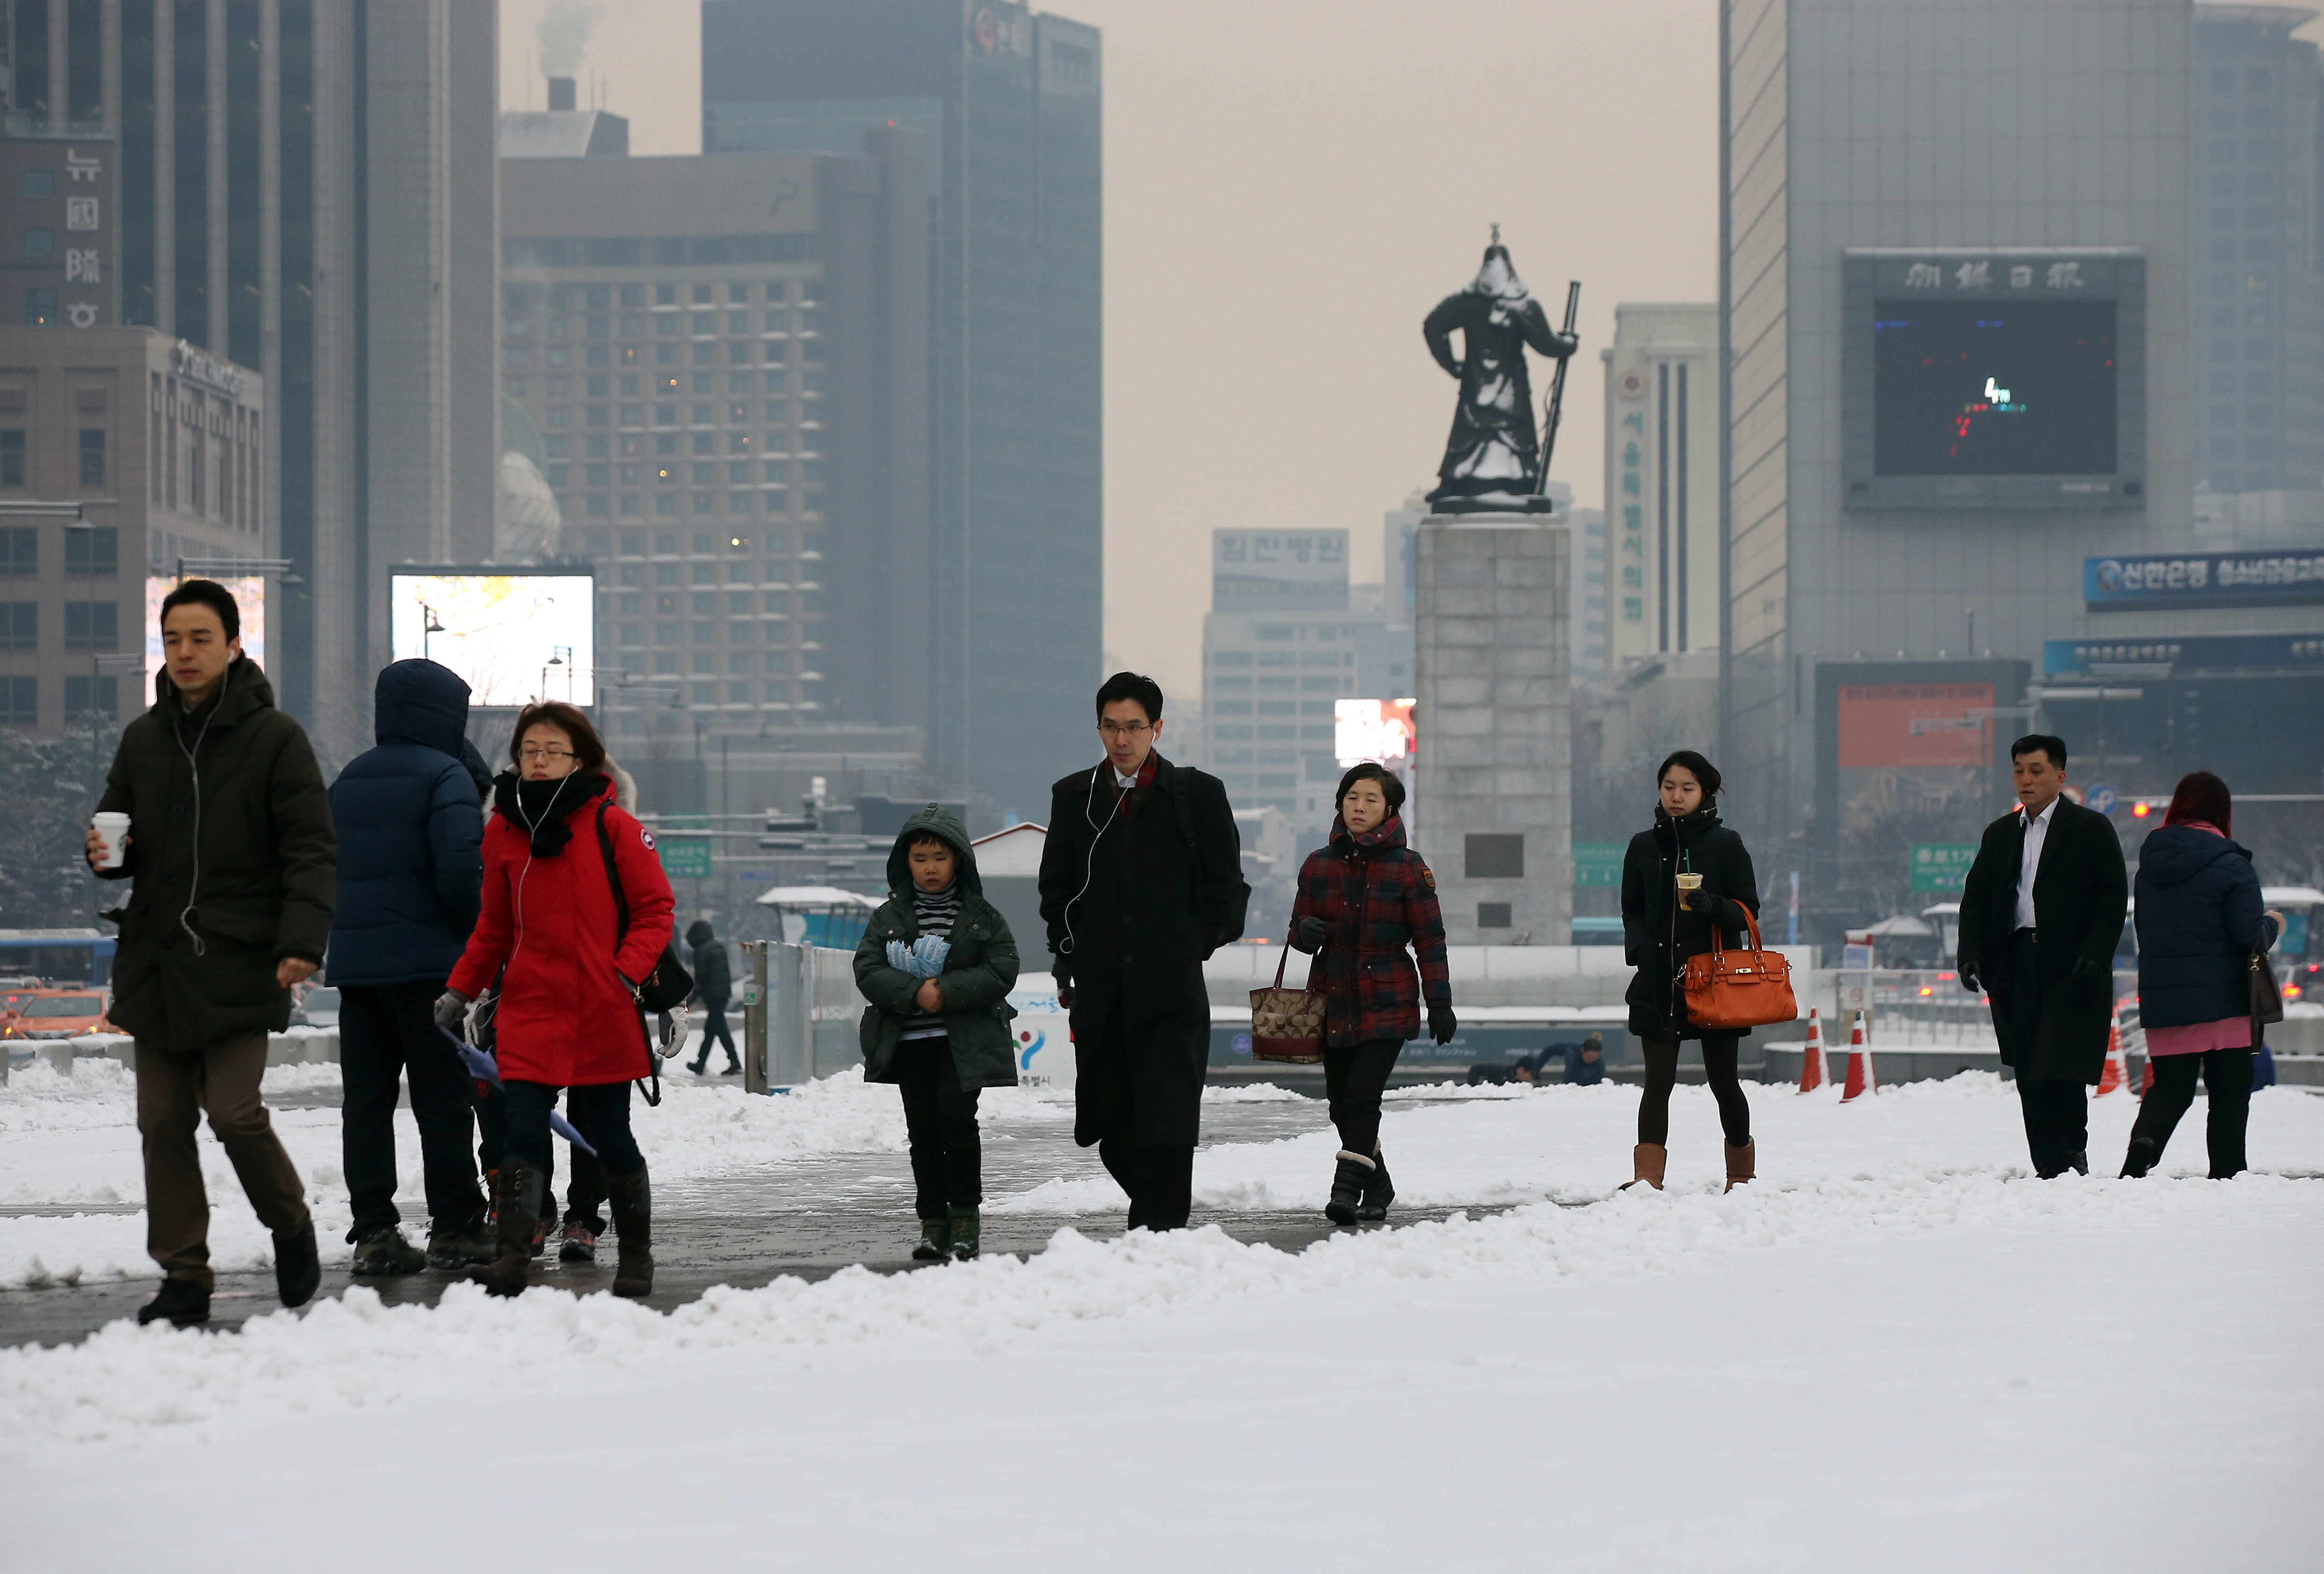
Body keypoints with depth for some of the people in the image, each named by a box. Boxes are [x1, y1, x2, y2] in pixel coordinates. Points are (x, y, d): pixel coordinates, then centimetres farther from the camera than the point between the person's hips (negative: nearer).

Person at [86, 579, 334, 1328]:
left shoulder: (273, 738, -4)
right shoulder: (143, 740, 12)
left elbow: (311, 849, -8)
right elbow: (116, 825, 23)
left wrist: (303, 939, -21)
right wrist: (107, 852, -2)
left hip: (239, 963, -5)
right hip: (156, 958, 5)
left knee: (233, 1109, -12)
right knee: (163, 1122, 3)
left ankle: (291, 1225, 15)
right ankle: (184, 1276, 11)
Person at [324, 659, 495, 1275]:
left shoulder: (347, 781, 16)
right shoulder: (445, 775, -8)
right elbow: (461, 868, -18)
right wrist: (470, 935, -4)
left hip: (354, 963, 6)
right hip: (429, 963, -6)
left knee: (366, 1098, 5)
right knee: (443, 1097, -1)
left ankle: (373, 1230, 2)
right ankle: (454, 1227, 0)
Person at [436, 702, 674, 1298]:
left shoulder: (612, 825, -3)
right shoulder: (504, 829, 8)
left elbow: (656, 910, -2)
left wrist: (626, 974, -13)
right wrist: (461, 989, 10)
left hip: (603, 1014, -2)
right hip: (529, 1009, 2)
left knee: (609, 1138, 8)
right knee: (523, 1134, -11)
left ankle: (636, 1254, 26)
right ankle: (510, 1258, -18)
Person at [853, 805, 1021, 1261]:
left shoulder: (982, 916, 3)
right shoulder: (889, 917, 7)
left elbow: (1002, 972, -5)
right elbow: (867, 970, -2)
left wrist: (948, 992, -17)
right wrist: (914, 993, -18)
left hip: (964, 1041, -2)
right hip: (909, 1043, 2)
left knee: (956, 1117, -14)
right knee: (923, 1130, 3)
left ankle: (965, 1215, -3)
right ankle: (933, 1221, 9)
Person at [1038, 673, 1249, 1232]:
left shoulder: (1198, 795, 4)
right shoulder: (1073, 797, 12)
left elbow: (1227, 890, 7)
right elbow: (1056, 888, 18)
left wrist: (1192, 948, 1)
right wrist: (1069, 955, 9)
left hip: (1171, 987, -3)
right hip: (1102, 991, 3)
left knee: (1166, 1122, -9)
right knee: (1110, 1124, 6)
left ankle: (1162, 1229, -7)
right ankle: (1159, 1211, 25)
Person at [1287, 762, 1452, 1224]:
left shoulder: (1408, 867, -1)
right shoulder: (1319, 865, 7)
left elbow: (1430, 939, 1)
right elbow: (1299, 928, 15)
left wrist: (1440, 1004, -2)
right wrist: (1306, 932, -11)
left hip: (1388, 1002, -4)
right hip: (1333, 999, 4)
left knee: (1361, 1097, -17)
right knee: (1342, 1105, 7)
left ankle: (1347, 1188, -19)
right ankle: (1378, 1187, 24)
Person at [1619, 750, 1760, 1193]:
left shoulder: (1726, 845, 1)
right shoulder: (1643, 847, 10)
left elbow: (1748, 909, 0)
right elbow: (1632, 911, 15)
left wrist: (1712, 906, -21)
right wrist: (1640, 948, -5)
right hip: (1659, 981, 2)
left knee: (1723, 1081, 5)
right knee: (1658, 1081, -7)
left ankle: (1741, 1173, 23)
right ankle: (1647, 1178, -14)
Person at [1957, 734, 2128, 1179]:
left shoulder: (2090, 829, 3)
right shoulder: (2000, 834, 17)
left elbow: (2114, 897, -2)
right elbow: (1976, 899, 15)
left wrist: (2094, 956, -14)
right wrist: (1971, 954, -1)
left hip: (2071, 971, -5)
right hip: (2017, 968, 5)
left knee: (2062, 1072, -14)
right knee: (2030, 1077, 2)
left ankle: (2073, 1156, -1)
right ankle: (2049, 1170, 5)